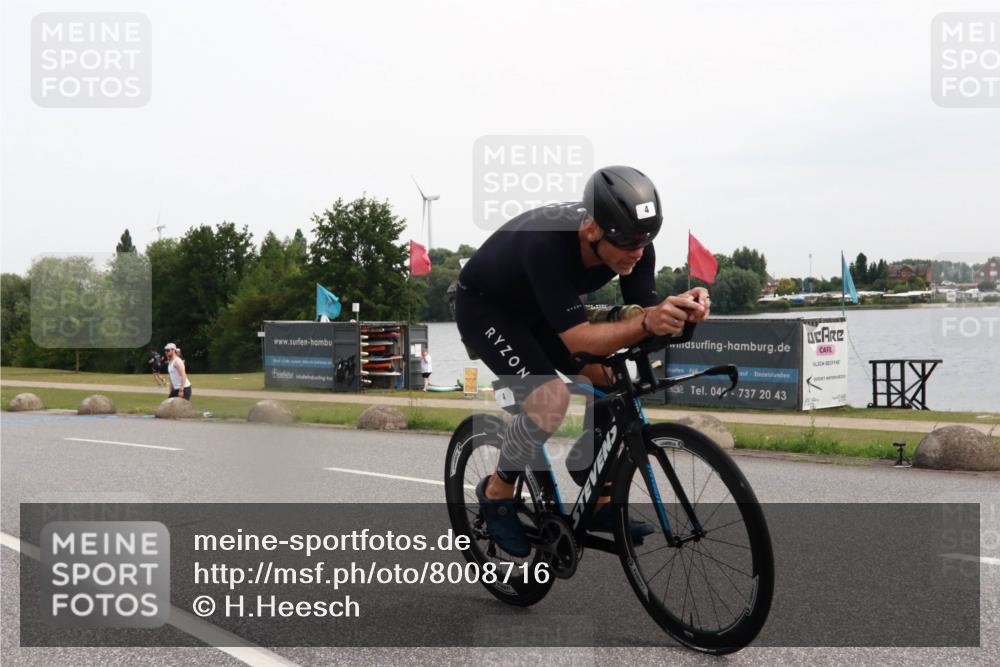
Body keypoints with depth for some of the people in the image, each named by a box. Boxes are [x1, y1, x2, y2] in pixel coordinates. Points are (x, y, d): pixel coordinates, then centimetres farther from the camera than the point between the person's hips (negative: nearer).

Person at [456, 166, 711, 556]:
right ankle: (497, 493, -1)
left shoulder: (633, 245, -22)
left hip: (538, 310, 7)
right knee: (552, 399, -25)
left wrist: (678, 313, -41)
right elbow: (578, 340, -42)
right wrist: (646, 323, -57)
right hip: (484, 308, -6)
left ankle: (598, 504, 9)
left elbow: (642, 313, -19)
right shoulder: (548, 244, -41)